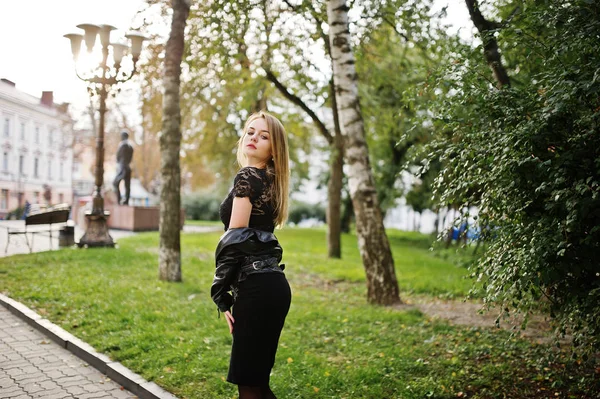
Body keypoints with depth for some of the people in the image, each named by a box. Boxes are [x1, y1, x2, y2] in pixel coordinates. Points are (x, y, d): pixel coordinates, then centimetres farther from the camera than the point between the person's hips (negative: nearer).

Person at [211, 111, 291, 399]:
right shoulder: (269, 181, 20)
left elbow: (234, 239, -14)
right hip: (271, 285, 9)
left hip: (257, 288, -9)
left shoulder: (247, 177, -7)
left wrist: (221, 294, -9)